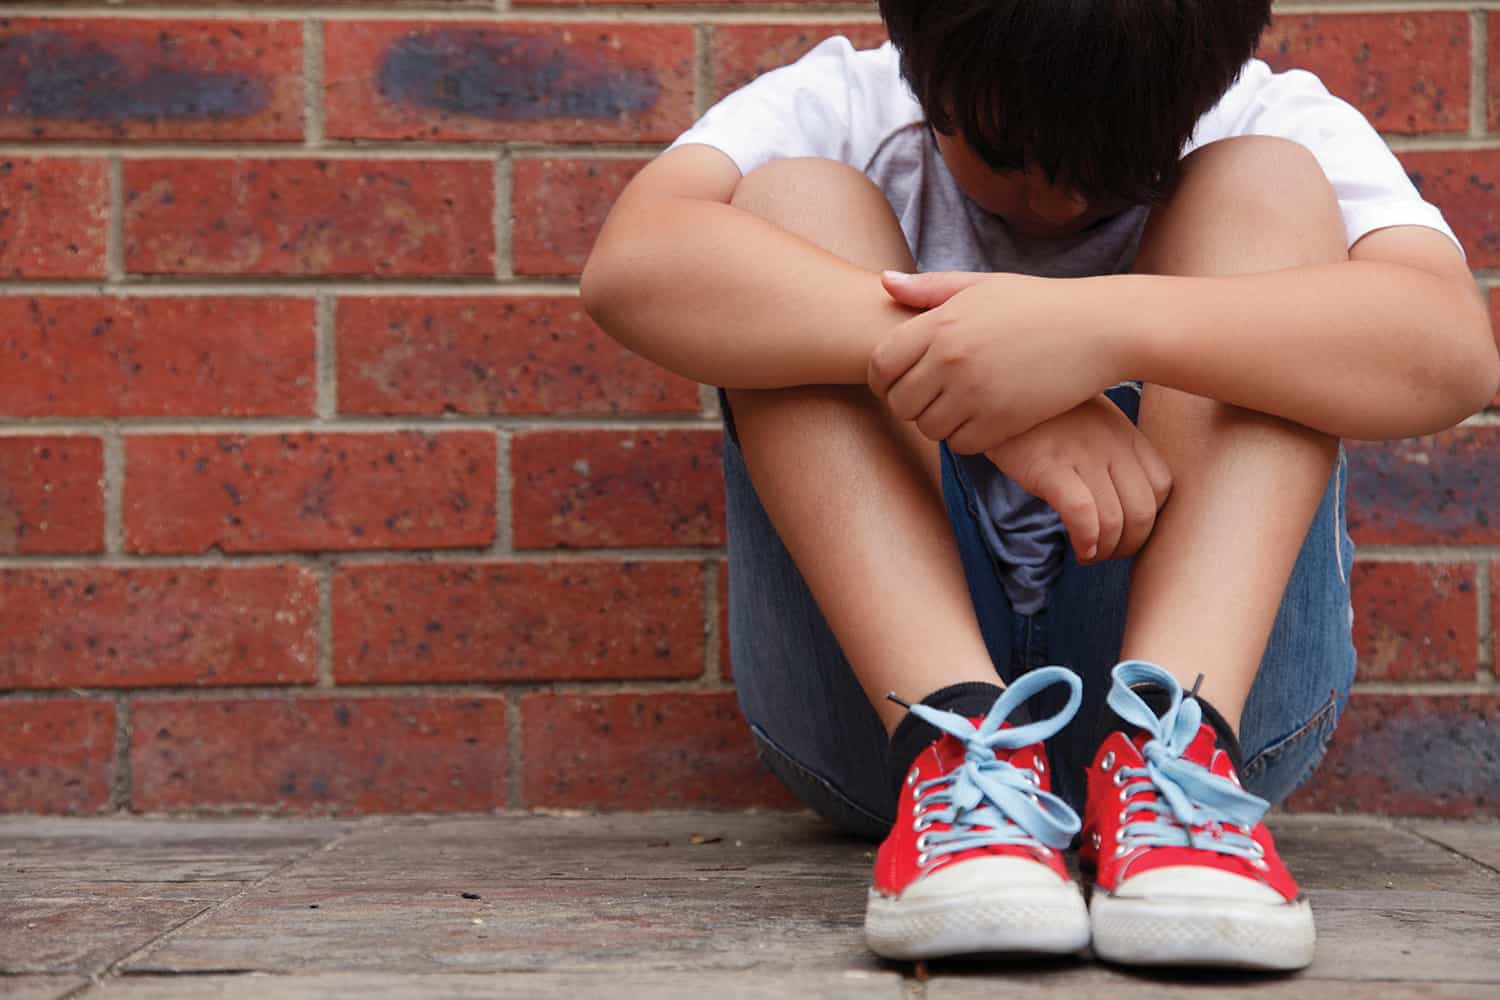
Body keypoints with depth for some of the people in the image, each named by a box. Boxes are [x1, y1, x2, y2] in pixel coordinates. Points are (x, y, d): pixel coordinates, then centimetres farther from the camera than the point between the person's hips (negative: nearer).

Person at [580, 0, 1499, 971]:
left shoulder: (1273, 124, 0)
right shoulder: (840, 112, 0)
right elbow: (632, 262, -22)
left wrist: (1108, 326, -35)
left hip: (1219, 664, 0)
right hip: (882, 678, 0)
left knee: (1268, 186, -12)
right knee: (791, 202, -13)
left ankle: (1172, 745, -32)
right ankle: (953, 742, -32)